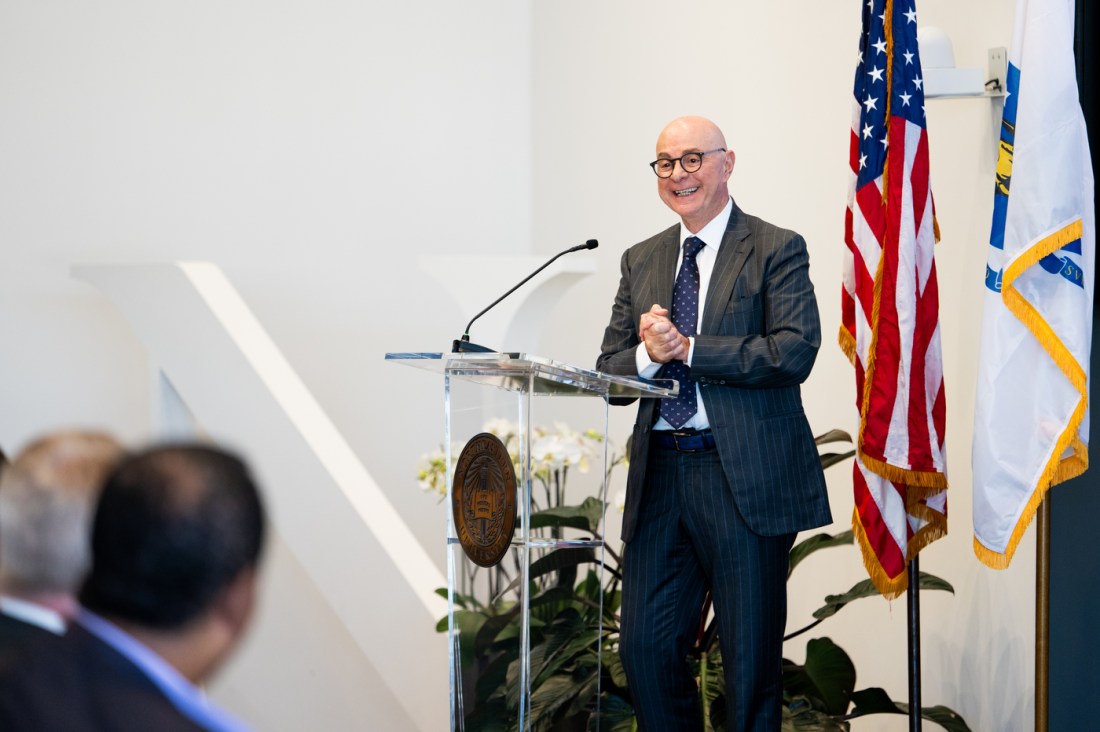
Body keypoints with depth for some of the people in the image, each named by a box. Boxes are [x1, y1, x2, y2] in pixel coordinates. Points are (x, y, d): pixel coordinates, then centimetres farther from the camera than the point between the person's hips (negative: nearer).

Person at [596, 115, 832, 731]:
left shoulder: (776, 251, 0)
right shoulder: (641, 262, 16)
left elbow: (795, 352, -14)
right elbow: (610, 372, 12)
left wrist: (687, 348, -13)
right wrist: (648, 355, -11)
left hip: (747, 475, -5)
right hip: (660, 474, 5)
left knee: (752, 658, 2)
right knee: (645, 647, 3)